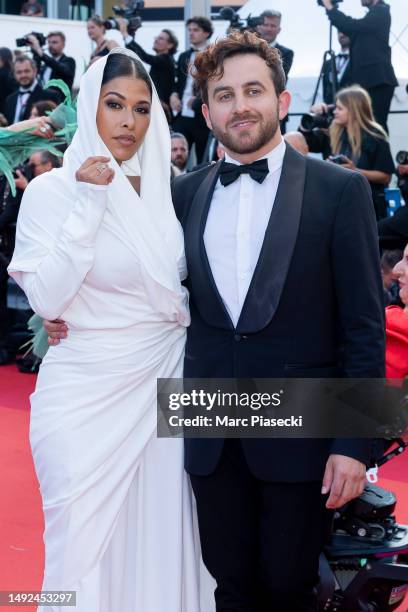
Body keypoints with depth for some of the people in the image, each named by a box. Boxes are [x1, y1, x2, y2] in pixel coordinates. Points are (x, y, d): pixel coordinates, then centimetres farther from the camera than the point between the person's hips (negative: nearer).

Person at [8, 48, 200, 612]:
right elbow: (48, 299, -17)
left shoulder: (166, 188, 7)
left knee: (158, 534, 9)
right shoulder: (52, 190, -7)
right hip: (87, 390, -4)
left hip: (164, 380, 4)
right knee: (86, 541, 3)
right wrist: (88, 207, -19)